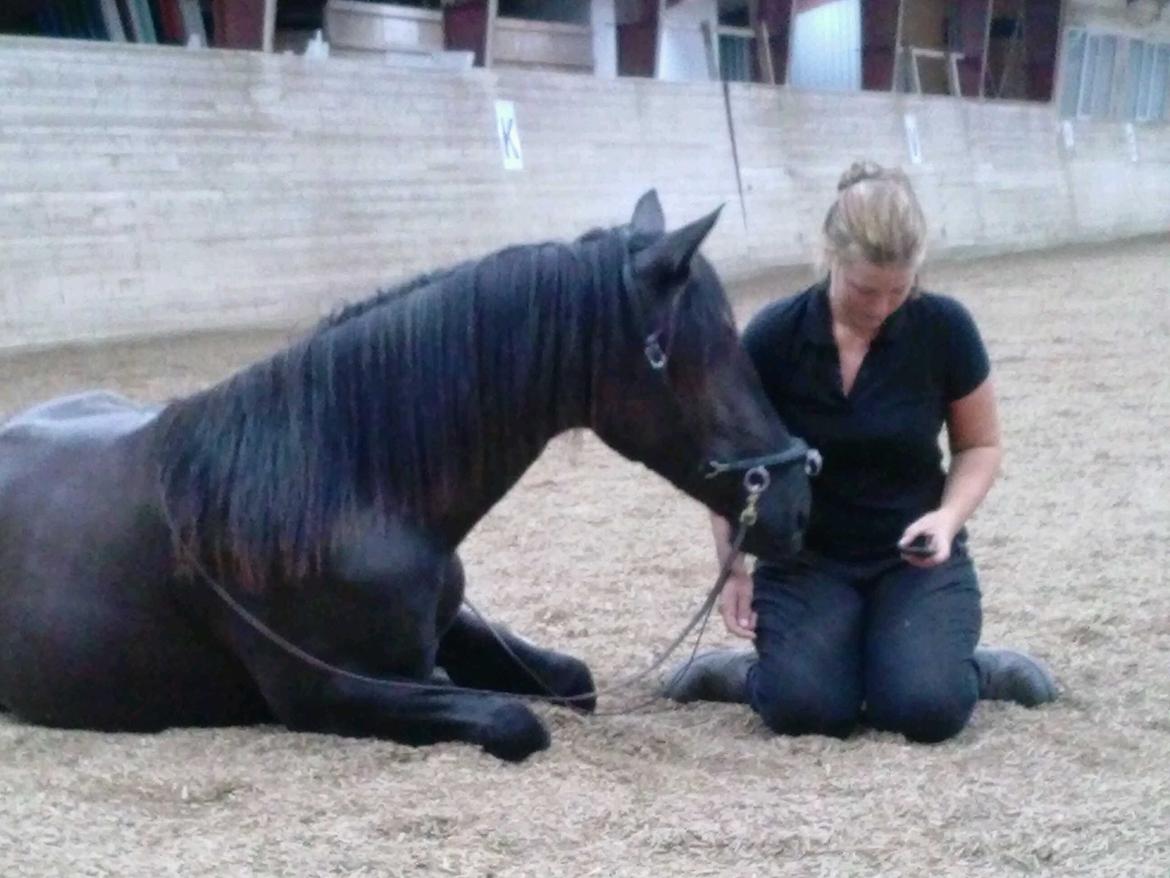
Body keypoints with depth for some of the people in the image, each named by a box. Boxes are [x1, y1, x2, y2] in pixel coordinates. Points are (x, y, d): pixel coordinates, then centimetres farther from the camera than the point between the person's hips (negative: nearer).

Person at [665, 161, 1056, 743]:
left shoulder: (945, 329, -11)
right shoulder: (773, 337, -13)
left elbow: (980, 445, 3)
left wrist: (949, 515, -16)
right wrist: (734, 566, -6)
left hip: (913, 557, 1)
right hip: (806, 555, 0)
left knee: (925, 707, -24)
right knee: (805, 707, -27)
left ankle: (982, 669, 10)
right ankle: (745, 668, 8)